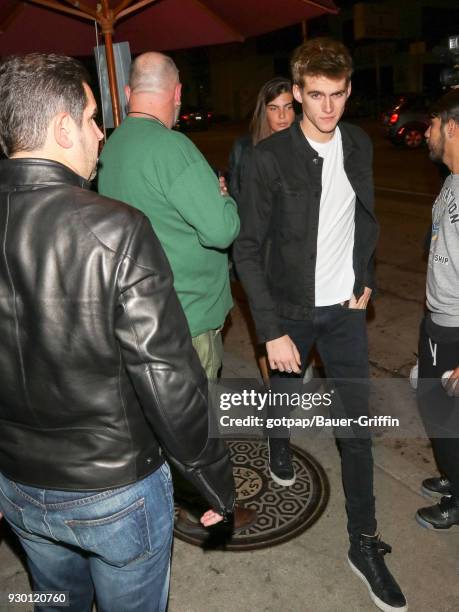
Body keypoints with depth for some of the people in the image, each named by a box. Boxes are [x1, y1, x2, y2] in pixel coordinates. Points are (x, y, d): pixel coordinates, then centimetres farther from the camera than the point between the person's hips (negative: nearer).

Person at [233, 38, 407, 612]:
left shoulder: (358, 144, -1)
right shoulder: (269, 157, -15)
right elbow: (247, 249, -15)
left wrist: (364, 275, 6)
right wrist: (272, 330, -18)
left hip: (345, 307, 3)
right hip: (291, 307, -2)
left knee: (356, 423, 3)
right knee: (284, 389, 22)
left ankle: (364, 543, 19)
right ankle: (279, 444, 58)